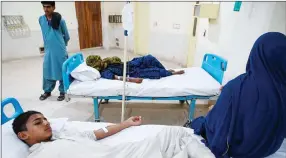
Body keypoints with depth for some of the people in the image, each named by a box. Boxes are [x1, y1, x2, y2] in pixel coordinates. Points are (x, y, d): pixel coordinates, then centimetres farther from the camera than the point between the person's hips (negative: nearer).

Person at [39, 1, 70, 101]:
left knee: (62, 71, 3)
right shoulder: (41, 19, 4)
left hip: (60, 51, -3)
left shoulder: (60, 20, -7)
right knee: (47, 71, 9)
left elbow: (67, 36, 3)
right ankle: (47, 91, 26)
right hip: (48, 50, 4)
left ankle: (62, 92, 17)